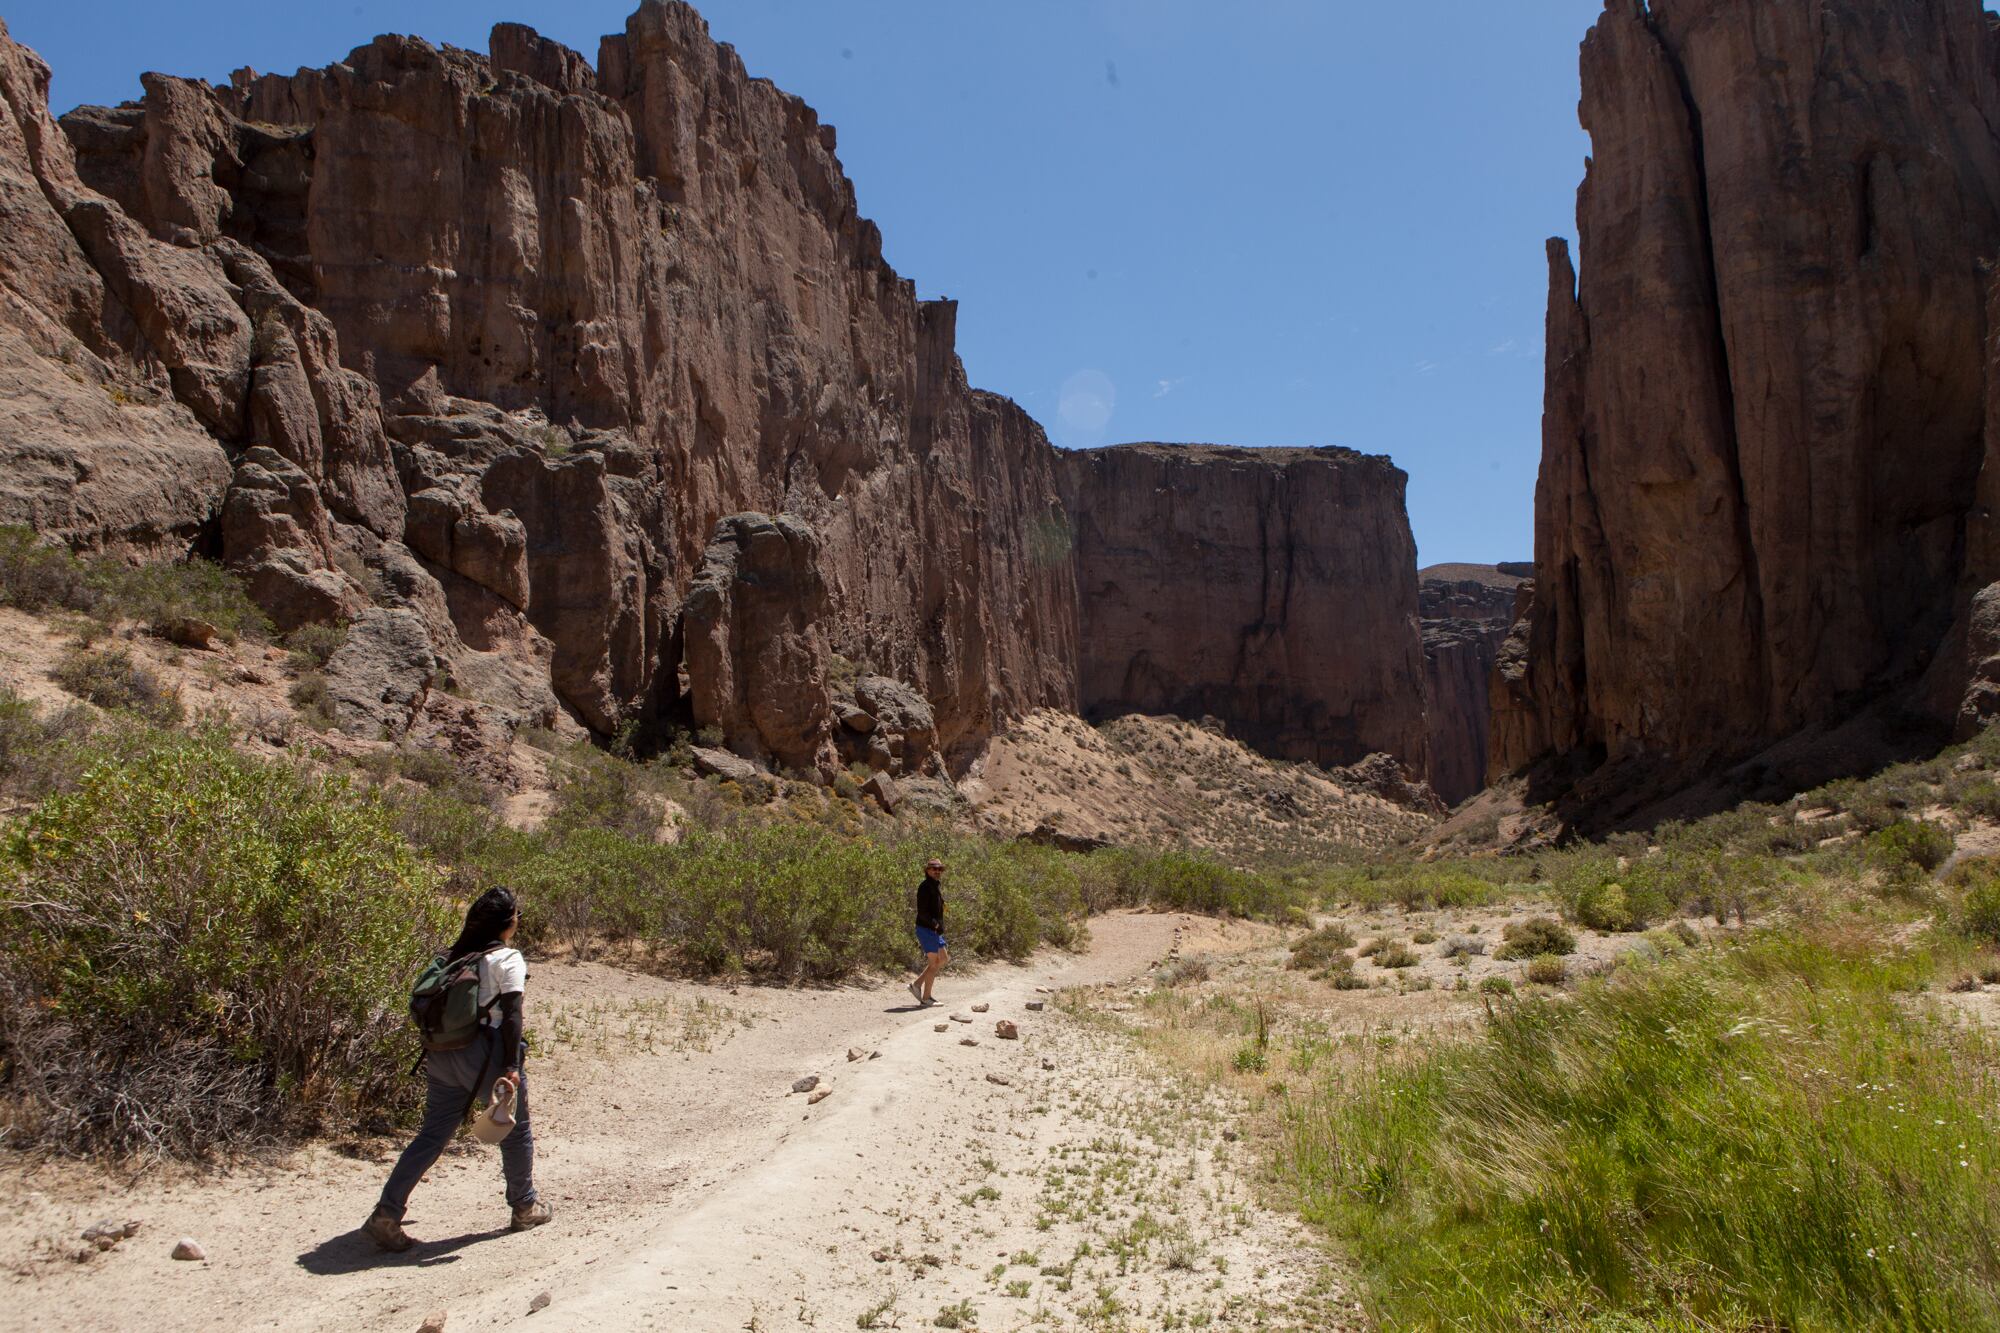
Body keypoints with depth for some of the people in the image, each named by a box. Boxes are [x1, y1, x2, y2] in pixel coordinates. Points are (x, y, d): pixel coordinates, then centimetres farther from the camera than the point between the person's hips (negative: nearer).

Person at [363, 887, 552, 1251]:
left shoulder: (458, 955, 11)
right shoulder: (509, 959, -9)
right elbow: (510, 1014, -16)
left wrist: (435, 1054, 21)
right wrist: (511, 1066, -17)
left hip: (444, 1053, 6)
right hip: (484, 1053, -6)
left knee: (432, 1134, 11)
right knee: (515, 1132, 12)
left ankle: (387, 1213, 3)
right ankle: (525, 1207, 25)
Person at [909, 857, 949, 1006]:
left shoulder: (937, 887, 16)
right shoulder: (925, 887, -14)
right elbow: (922, 912, -21)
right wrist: (935, 924, -26)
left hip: (935, 931, 10)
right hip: (926, 929, -10)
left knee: (944, 958, 13)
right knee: (934, 962, -5)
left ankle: (917, 984, 16)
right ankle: (926, 997, 4)